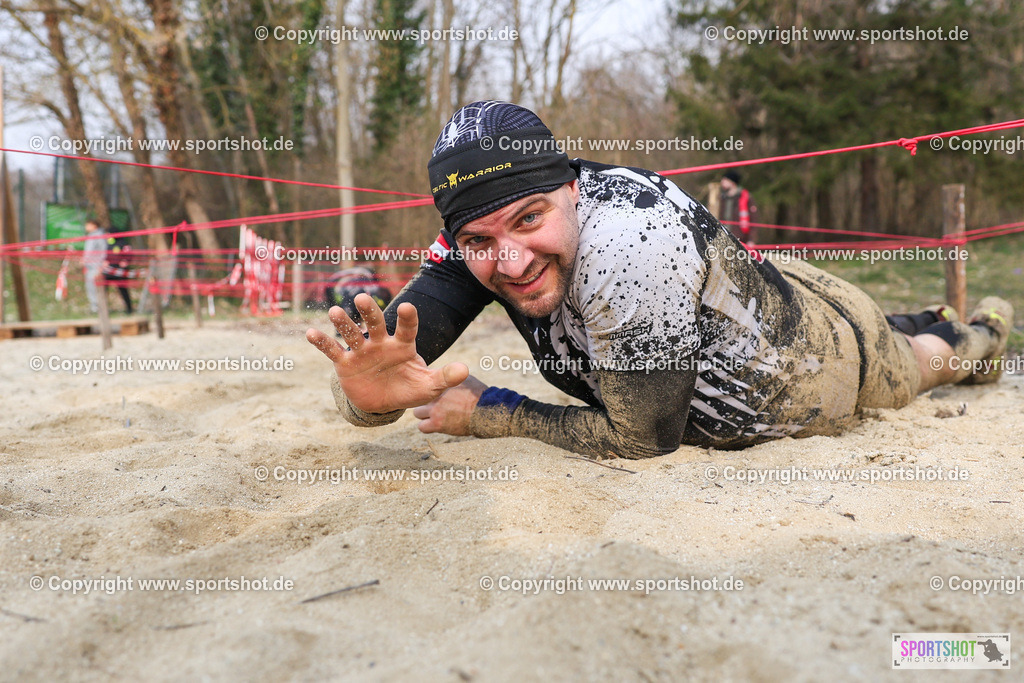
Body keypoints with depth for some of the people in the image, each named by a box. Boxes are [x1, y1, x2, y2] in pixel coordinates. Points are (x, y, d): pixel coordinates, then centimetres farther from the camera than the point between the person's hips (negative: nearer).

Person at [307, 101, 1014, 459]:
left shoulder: (631, 240, -45)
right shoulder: (487, 236, -26)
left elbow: (645, 437, -36)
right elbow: (376, 359, -30)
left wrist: (492, 413, -31)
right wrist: (372, 393, -52)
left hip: (827, 343, -6)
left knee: (912, 361, 30)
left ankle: (979, 333, 64)